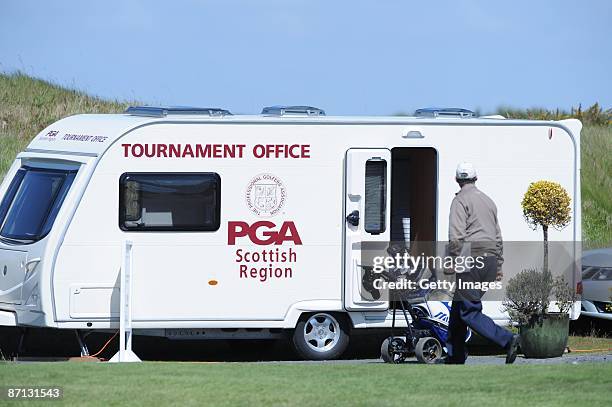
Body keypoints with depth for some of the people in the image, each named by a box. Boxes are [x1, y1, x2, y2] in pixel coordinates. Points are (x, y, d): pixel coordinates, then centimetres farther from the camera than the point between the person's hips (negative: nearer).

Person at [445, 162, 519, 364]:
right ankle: (455, 356, 17)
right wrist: (498, 266, 26)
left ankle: (507, 340, -25)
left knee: (469, 312, -10)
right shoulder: (488, 201, 20)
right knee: (458, 307, 16)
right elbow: (498, 237, 23)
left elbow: (456, 236, -16)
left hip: (472, 259, -8)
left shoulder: (461, 200, -5)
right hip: (490, 260, 8)